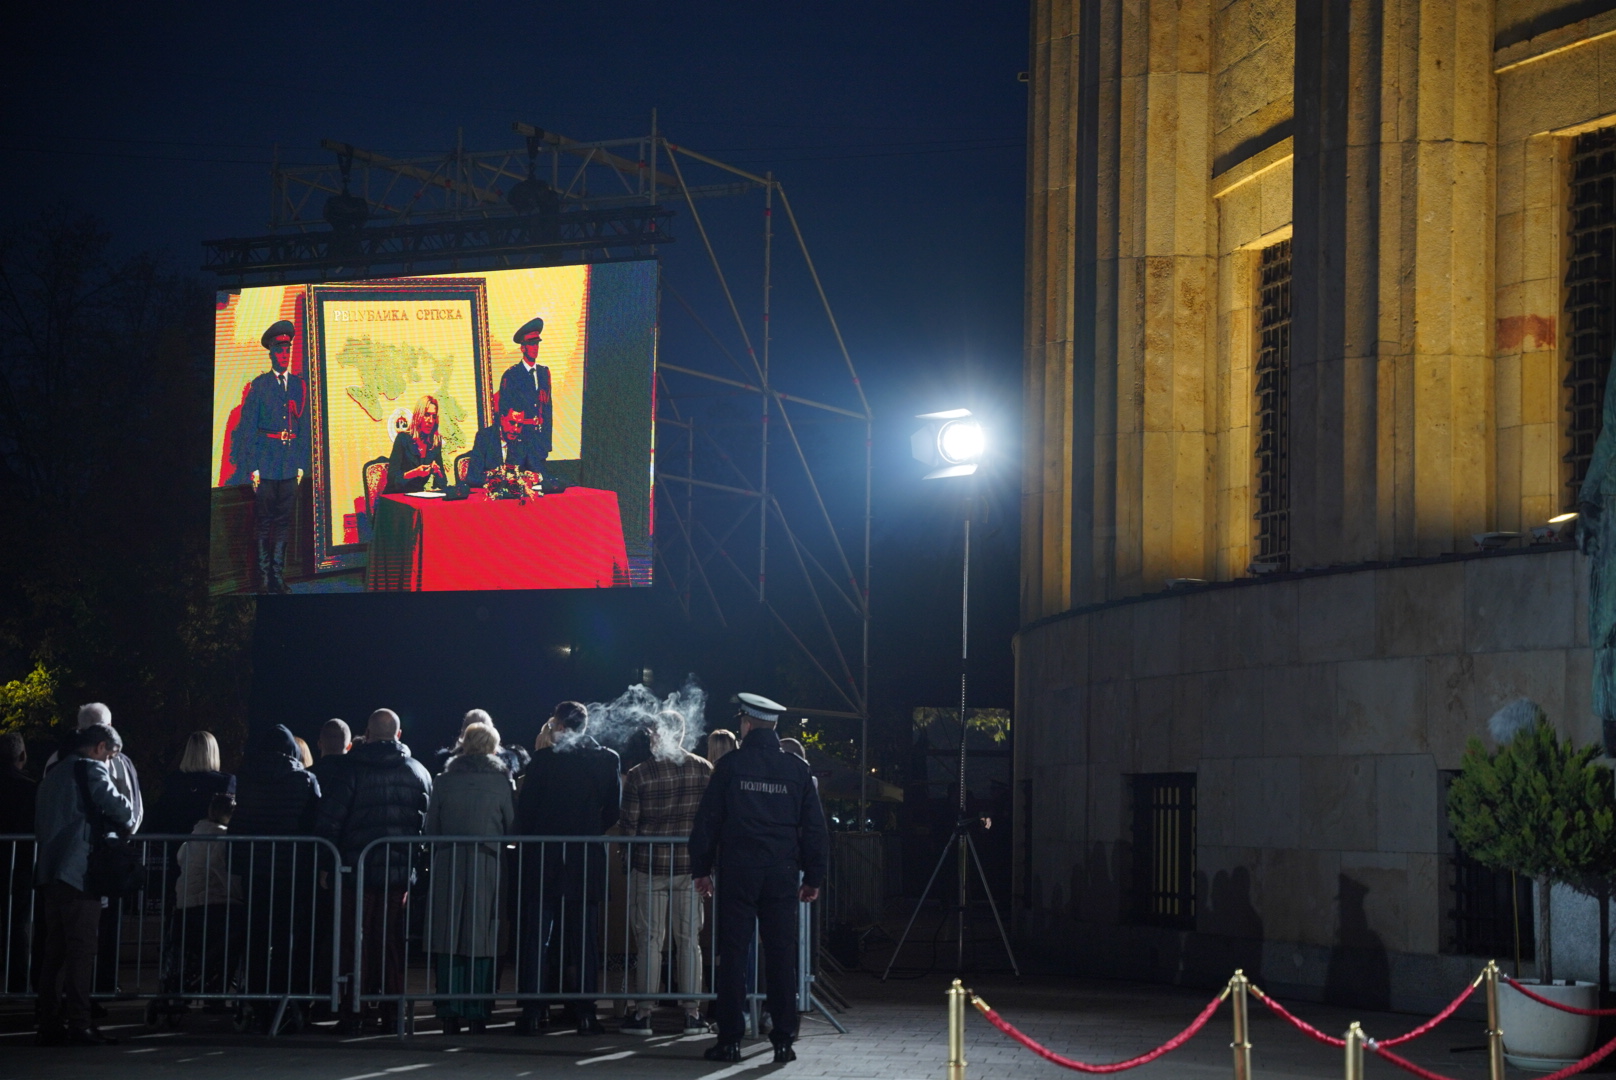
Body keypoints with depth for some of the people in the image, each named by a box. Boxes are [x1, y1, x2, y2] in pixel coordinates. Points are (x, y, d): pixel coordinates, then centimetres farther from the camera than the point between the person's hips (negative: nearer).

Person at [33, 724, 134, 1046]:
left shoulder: (53, 774, 21)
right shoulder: (91, 770, -5)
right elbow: (118, 807, -18)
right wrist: (125, 825, 1)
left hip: (49, 871, 8)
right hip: (78, 870, -8)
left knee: (53, 949, 9)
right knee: (82, 949, -7)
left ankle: (49, 1025, 9)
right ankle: (78, 1025, -11)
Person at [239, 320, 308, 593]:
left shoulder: (299, 384, 11)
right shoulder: (259, 385, 0)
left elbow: (304, 426, 14)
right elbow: (248, 428, -1)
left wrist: (301, 465, 8)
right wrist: (252, 467, -7)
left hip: (291, 465, 3)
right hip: (266, 463, -3)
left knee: (284, 520, 6)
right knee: (263, 521, 0)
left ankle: (278, 575, 12)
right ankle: (264, 577, 4)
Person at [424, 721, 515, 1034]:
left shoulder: (444, 782, 4)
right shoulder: (501, 783, 0)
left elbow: (431, 829, 5)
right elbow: (512, 827, 1)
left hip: (447, 867, 1)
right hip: (487, 866, -1)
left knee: (448, 940, 4)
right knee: (481, 942, 2)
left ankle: (450, 1015, 1)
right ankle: (477, 1015, 1)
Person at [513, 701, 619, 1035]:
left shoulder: (543, 759, -6)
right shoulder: (607, 760, 0)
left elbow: (524, 810, -5)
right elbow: (613, 812, 3)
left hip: (544, 861, -2)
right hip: (588, 861, 2)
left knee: (536, 938, 3)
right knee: (585, 941, 6)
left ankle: (532, 1014, 0)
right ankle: (585, 1015, 3)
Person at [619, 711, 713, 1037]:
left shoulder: (639, 775, -9)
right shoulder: (704, 770, -2)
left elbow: (628, 826, -7)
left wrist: (630, 853, 12)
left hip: (649, 865, -2)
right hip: (691, 864, 2)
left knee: (650, 940, 3)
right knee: (690, 939, 7)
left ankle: (644, 1013, 4)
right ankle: (692, 1013, 7)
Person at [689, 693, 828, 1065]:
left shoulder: (730, 765, -1)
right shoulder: (797, 768, 5)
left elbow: (707, 821, 0)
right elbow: (815, 827, 6)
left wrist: (701, 869, 8)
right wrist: (814, 877, 12)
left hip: (737, 872, -2)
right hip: (782, 874, 2)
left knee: (732, 954, 2)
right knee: (781, 956, 4)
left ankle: (730, 1040, 1)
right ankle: (783, 1041, 3)